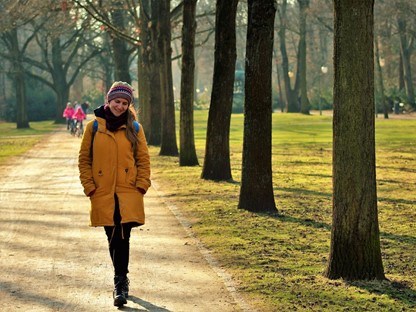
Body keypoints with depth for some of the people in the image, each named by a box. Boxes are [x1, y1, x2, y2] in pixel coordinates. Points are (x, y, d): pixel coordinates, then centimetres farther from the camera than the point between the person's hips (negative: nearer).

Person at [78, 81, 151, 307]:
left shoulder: (134, 128, 5)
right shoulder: (94, 127, 3)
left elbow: (143, 159, 7)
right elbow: (84, 159, 6)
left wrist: (142, 185, -3)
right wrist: (89, 186, -2)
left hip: (128, 194, -1)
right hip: (103, 194, 1)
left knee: (122, 238, -10)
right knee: (113, 239, 8)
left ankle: (120, 283, -5)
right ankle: (121, 281, 23)